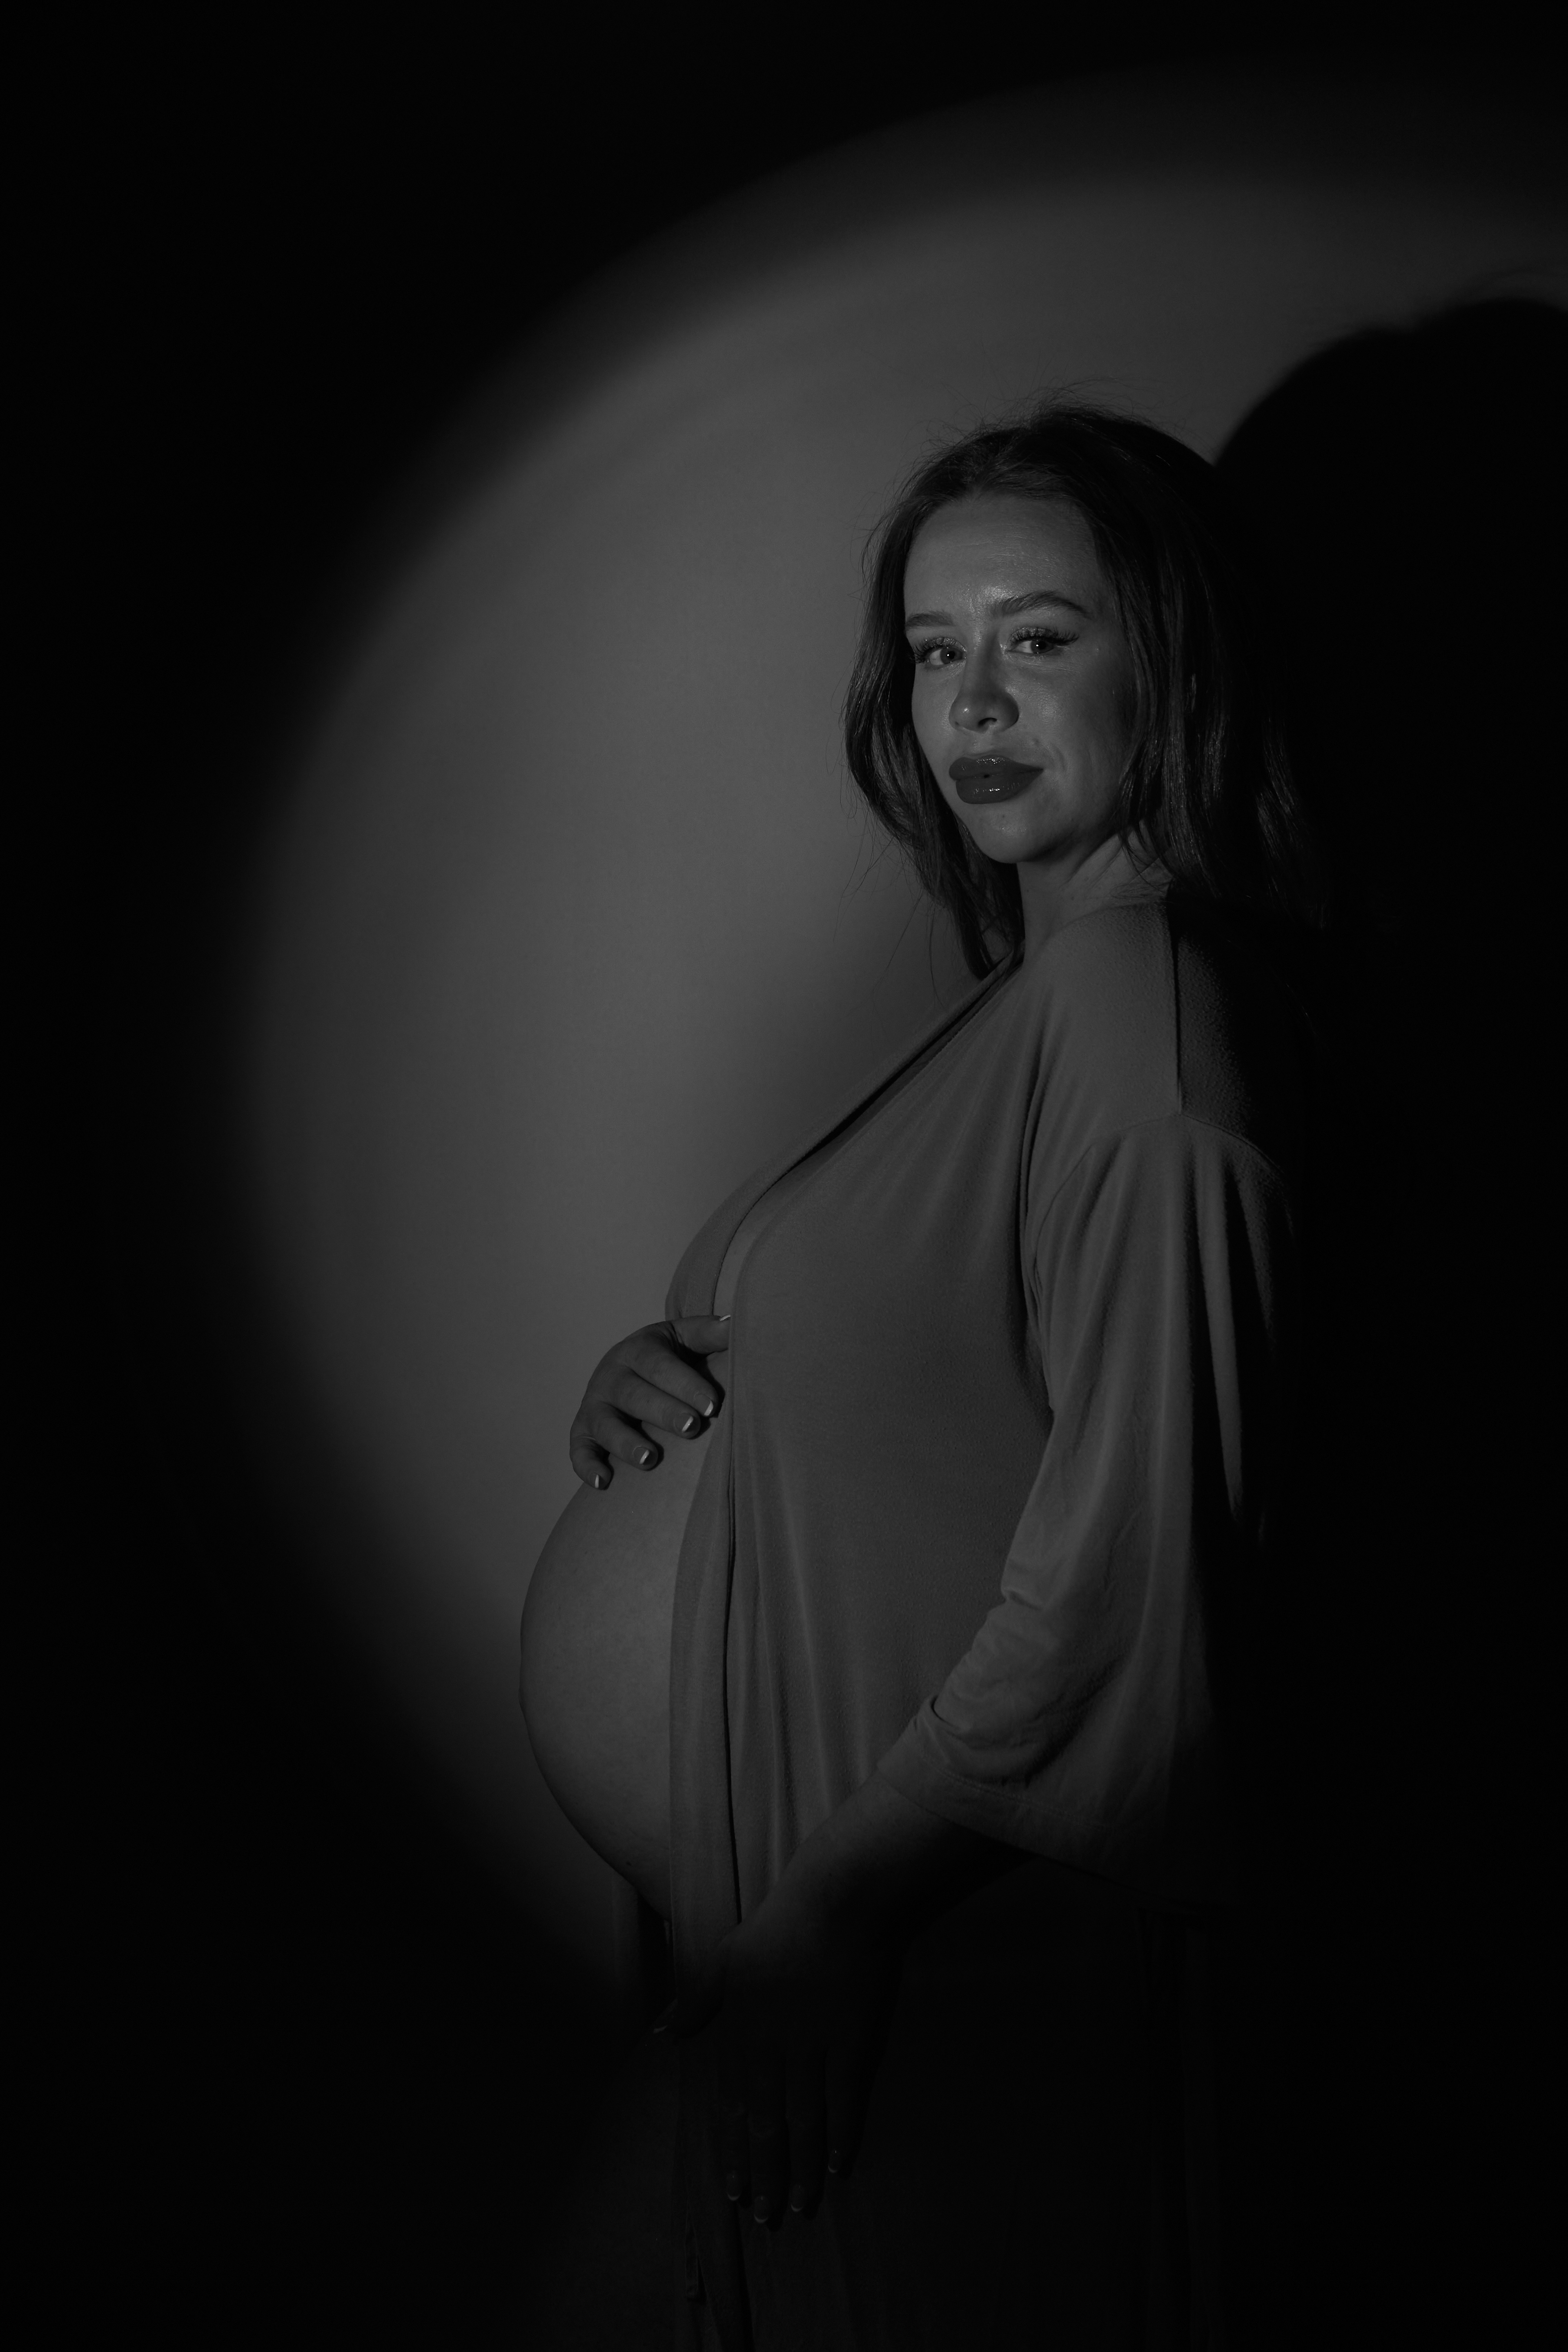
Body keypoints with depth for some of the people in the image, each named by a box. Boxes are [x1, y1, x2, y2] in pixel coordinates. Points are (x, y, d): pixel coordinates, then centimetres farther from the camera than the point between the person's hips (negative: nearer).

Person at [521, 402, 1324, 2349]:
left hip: (969, 1918, -9)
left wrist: (839, 1897, -19)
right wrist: (671, 1368, -4)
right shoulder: (1047, 986, 8)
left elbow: (1123, 1557, -25)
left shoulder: (1136, 1019, -22)